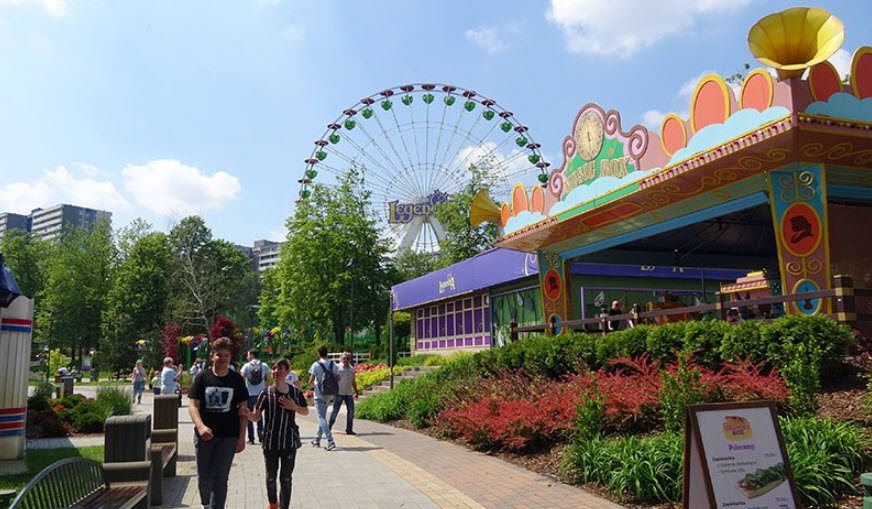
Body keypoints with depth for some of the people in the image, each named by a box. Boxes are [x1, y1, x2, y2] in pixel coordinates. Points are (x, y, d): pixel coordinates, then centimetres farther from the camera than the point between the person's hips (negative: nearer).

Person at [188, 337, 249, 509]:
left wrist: (242, 437, -2)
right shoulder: (202, 377, -1)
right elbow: (192, 404, -6)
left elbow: (243, 409, 3)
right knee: (203, 477, 15)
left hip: (228, 436, -1)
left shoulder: (236, 379, 0)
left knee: (220, 478, -4)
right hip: (204, 435, 1)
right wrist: (201, 426, -23)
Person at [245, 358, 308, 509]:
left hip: (289, 441, 0)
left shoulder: (295, 392, -3)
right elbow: (256, 416, -7)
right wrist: (246, 413, -29)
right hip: (270, 441, 0)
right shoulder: (266, 393, -6)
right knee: (271, 477, 16)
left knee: (286, 478, 2)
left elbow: (306, 412, 9)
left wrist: (294, 407, -11)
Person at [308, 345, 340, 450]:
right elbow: (338, 378, 4)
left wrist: (314, 385, 6)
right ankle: (317, 440, 27)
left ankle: (330, 440, -17)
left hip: (319, 394, -6)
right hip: (328, 394, 6)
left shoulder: (316, 364, -12)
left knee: (321, 418, -5)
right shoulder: (333, 364, 2)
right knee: (322, 417, 18)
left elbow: (311, 381, -14)